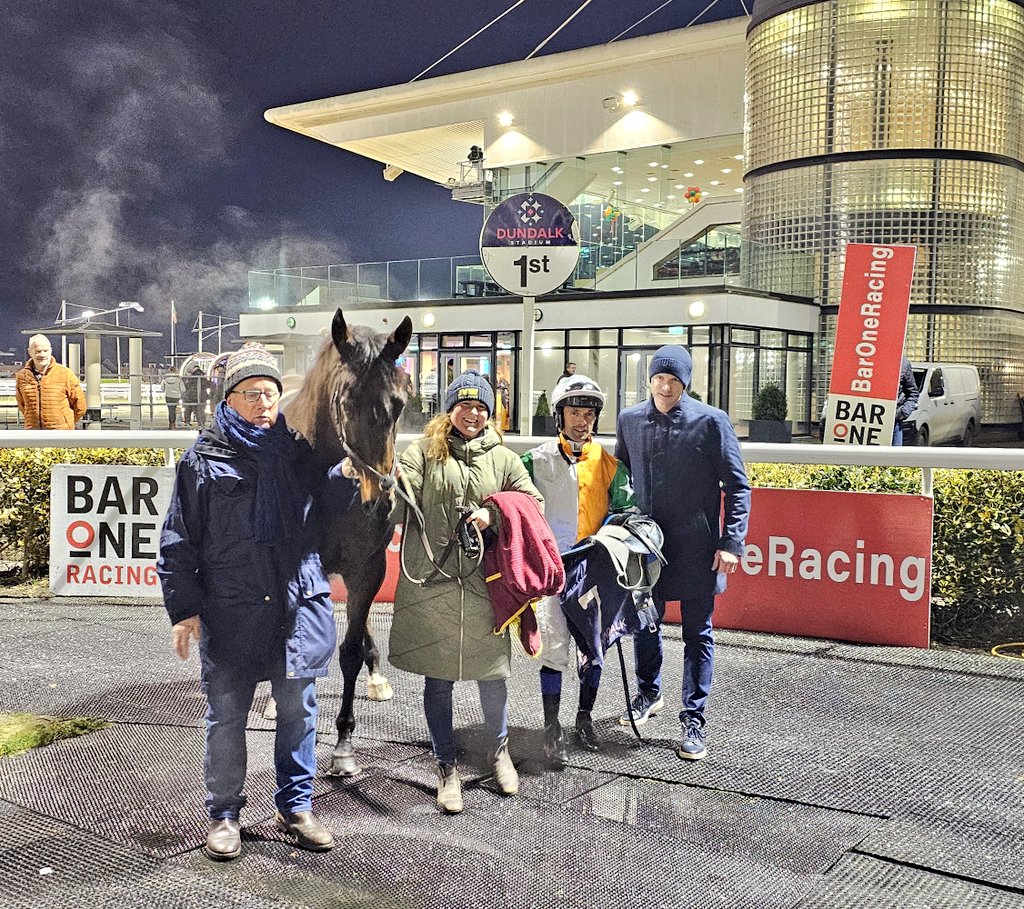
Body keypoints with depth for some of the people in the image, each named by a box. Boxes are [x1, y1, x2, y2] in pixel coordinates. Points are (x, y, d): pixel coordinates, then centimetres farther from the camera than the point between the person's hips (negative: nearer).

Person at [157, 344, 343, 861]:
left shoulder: (299, 449, 5)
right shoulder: (204, 459, -1)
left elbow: (344, 495, 7)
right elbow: (179, 541, 0)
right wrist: (184, 608, -4)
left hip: (298, 605, 2)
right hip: (229, 612, -2)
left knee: (298, 710, 12)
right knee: (226, 715, 8)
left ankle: (296, 807, 29)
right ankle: (223, 814, 27)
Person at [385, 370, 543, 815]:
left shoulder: (502, 458, 9)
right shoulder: (424, 453, 3)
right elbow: (401, 505, -8)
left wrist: (494, 514, -6)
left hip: (483, 582, 1)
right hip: (431, 582, -1)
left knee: (490, 671, 9)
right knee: (437, 678, 7)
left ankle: (499, 750, 35)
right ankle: (447, 767, 24)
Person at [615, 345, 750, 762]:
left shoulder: (710, 421, -9)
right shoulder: (629, 420, 4)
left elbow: (737, 486, -6)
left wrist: (731, 542, -12)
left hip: (696, 548, -4)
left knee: (697, 633, 4)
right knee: (644, 624, 17)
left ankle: (694, 719, 14)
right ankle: (648, 694, 40)